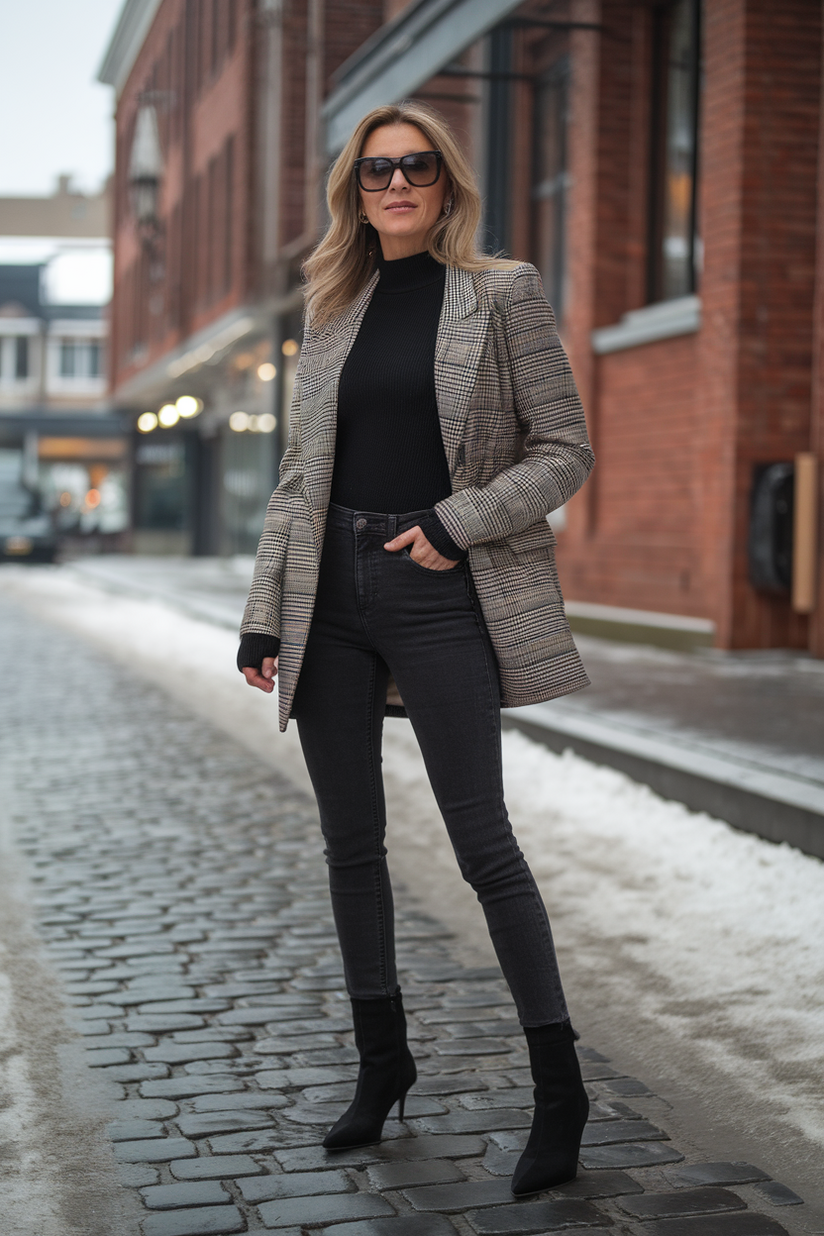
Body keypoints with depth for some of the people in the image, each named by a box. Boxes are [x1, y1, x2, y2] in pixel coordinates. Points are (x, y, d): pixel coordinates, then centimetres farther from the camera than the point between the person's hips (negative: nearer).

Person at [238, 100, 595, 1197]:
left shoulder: (502, 296, 0)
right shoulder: (332, 312, 13)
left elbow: (566, 449, -3)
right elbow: (300, 475, 13)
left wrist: (455, 524, -14)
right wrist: (263, 614, 6)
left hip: (441, 595, -5)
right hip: (333, 591, 5)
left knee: (483, 842, -5)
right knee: (351, 840, 9)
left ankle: (559, 1087, 7)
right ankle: (383, 1062, 25)